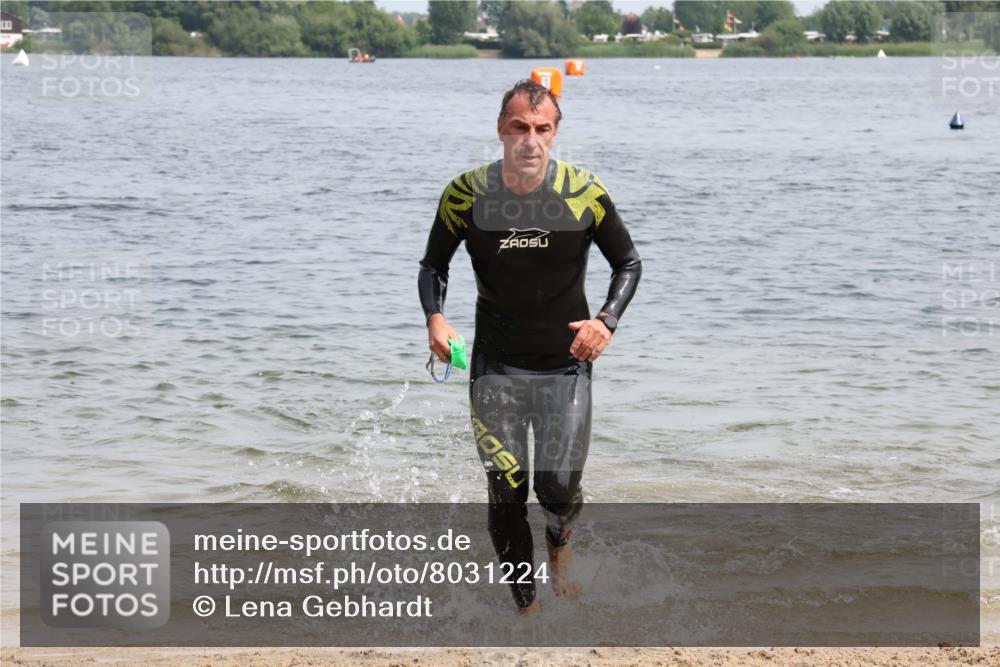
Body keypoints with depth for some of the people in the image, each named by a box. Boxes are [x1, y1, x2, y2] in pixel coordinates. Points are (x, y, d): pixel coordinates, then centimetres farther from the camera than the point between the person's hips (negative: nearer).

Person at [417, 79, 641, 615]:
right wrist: (434, 317, -12)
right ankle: (525, 606, 17)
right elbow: (433, 265, 8)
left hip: (566, 365, -1)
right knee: (506, 497, -2)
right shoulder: (466, 194, -7)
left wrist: (607, 321, -13)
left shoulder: (585, 193, -9)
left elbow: (628, 263, 5)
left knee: (559, 490, -9)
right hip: (495, 367, 1)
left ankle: (560, 548, 28)